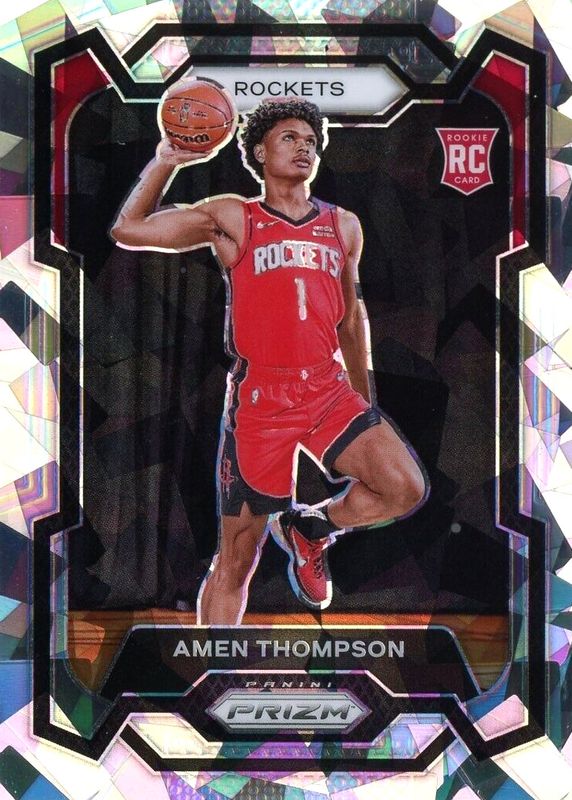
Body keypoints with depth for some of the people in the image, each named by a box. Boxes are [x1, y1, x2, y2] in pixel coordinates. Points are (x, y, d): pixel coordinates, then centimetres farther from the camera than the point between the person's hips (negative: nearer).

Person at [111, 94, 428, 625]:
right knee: (235, 562, 2)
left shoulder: (344, 226, 14)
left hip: (330, 390, 3)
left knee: (406, 488, -19)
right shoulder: (232, 219, 4)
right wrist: (165, 162, -3)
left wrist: (364, 402, 26)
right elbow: (127, 230, 1)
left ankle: (311, 530, 11)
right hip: (259, 398, -3)